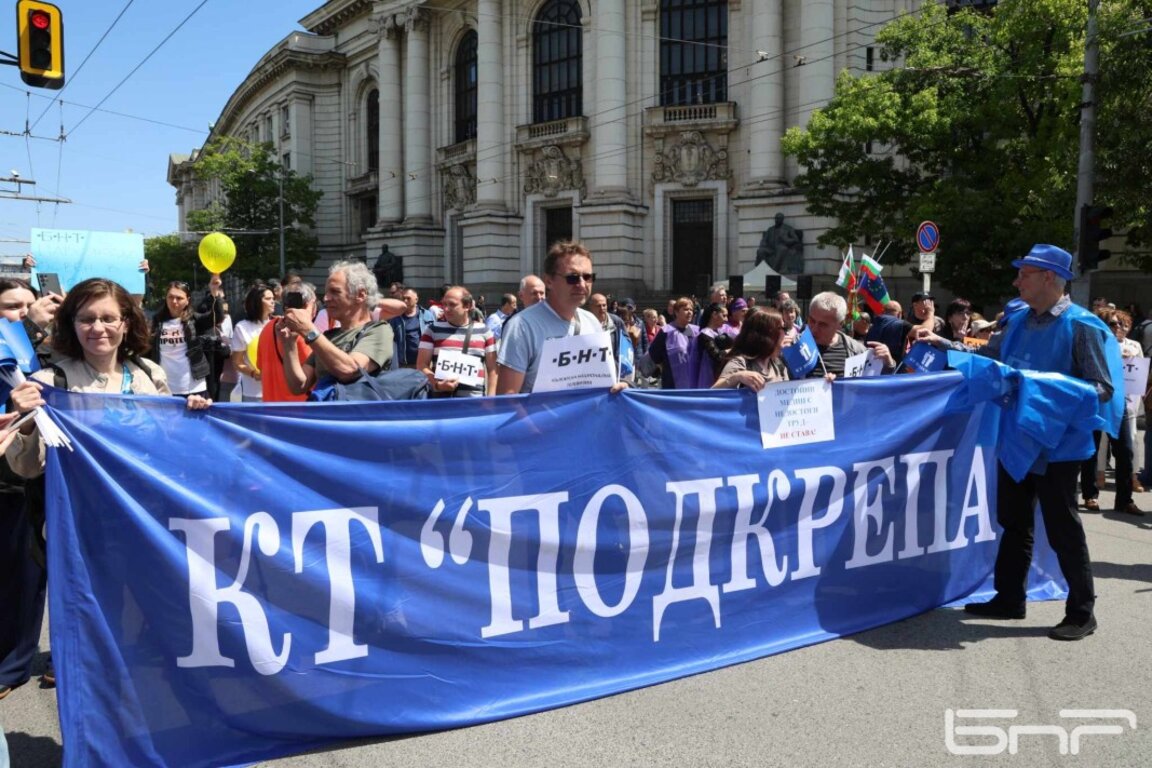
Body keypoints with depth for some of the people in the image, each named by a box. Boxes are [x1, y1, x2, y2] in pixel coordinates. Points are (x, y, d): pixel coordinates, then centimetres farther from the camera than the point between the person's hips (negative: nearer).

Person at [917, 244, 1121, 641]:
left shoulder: (1082, 326, -15)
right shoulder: (1018, 321, 6)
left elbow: (1104, 389, -16)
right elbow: (985, 358, 17)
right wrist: (944, 344, 9)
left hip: (1058, 444, -7)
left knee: (1063, 529, 2)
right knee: (1013, 522, 16)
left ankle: (1082, 612, 18)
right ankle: (1009, 597, 30)